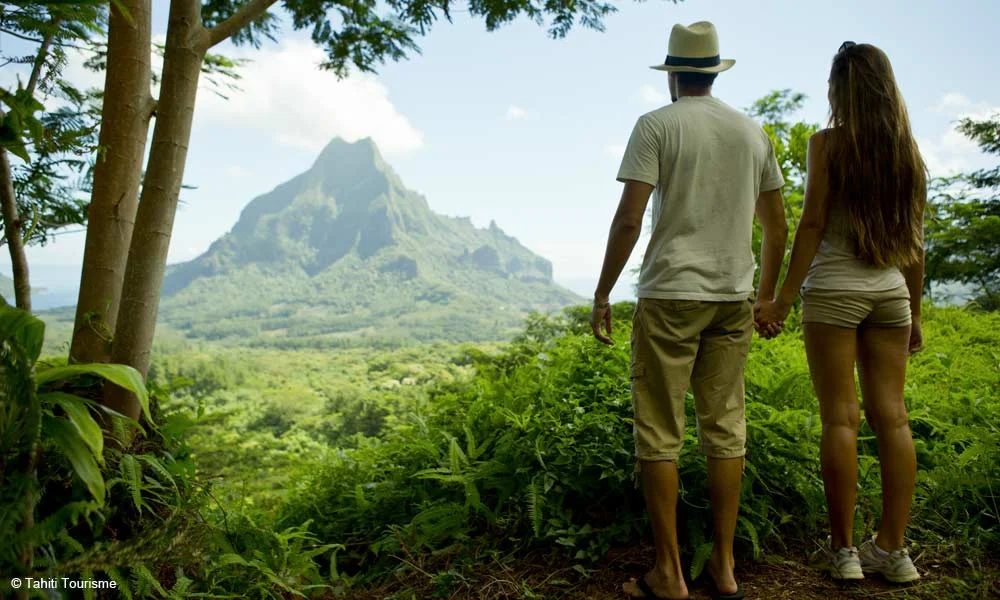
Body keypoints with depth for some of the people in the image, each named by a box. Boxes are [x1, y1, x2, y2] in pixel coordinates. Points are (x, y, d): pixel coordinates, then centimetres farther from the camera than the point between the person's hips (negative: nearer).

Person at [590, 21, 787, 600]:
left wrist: (602, 295, -4)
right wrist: (767, 296, 24)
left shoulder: (656, 125, -3)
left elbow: (629, 220, -11)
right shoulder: (754, 132, 12)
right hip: (735, 297, 5)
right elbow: (778, 227, 13)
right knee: (726, 428, 10)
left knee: (660, 433, 2)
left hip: (670, 295, -5)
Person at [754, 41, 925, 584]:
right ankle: (892, 550, 11)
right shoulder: (908, 150, 10)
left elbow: (811, 224, -10)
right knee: (891, 416, 5)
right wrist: (915, 313, 16)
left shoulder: (828, 143, -4)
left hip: (833, 290, -5)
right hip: (890, 292, 5)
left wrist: (784, 298, -8)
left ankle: (842, 550, 5)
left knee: (839, 417, -2)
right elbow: (914, 241, 10)